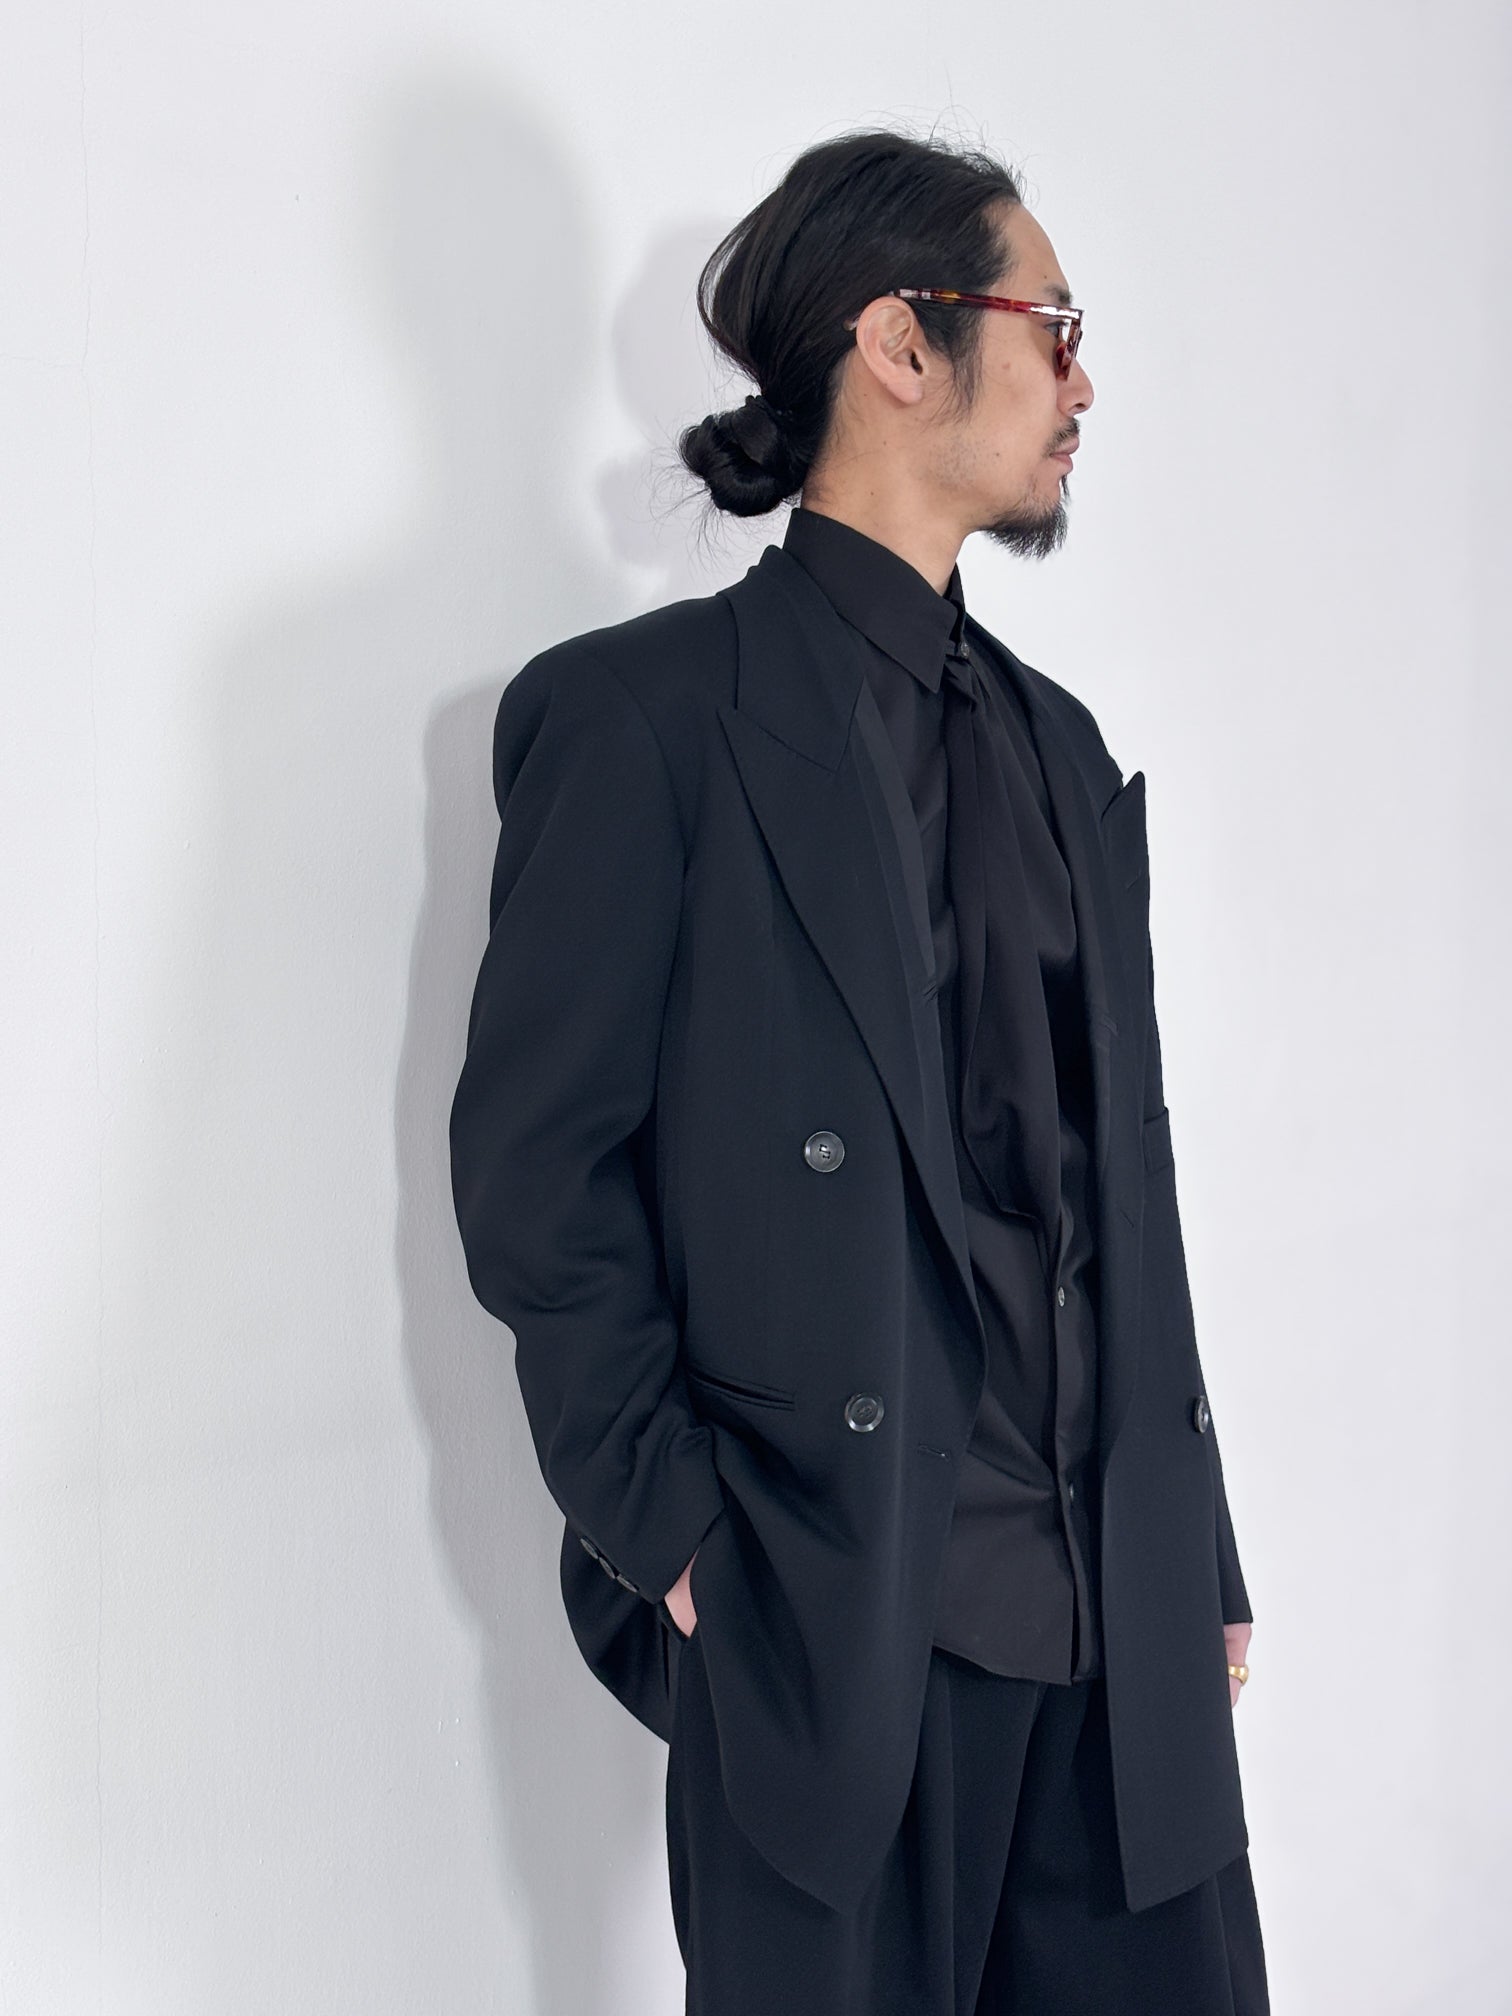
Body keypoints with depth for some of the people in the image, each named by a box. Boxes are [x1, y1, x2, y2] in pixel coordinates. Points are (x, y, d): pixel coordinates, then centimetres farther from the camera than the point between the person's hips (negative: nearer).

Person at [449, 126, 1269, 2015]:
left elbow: (1121, 1175, 14)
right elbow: (535, 1167, -8)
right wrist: (672, 1540, -11)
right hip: (835, 1617, -6)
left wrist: (1197, 1550, 12)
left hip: (1124, 1616, 6)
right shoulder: (643, 712, -6)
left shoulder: (1059, 745, 15)